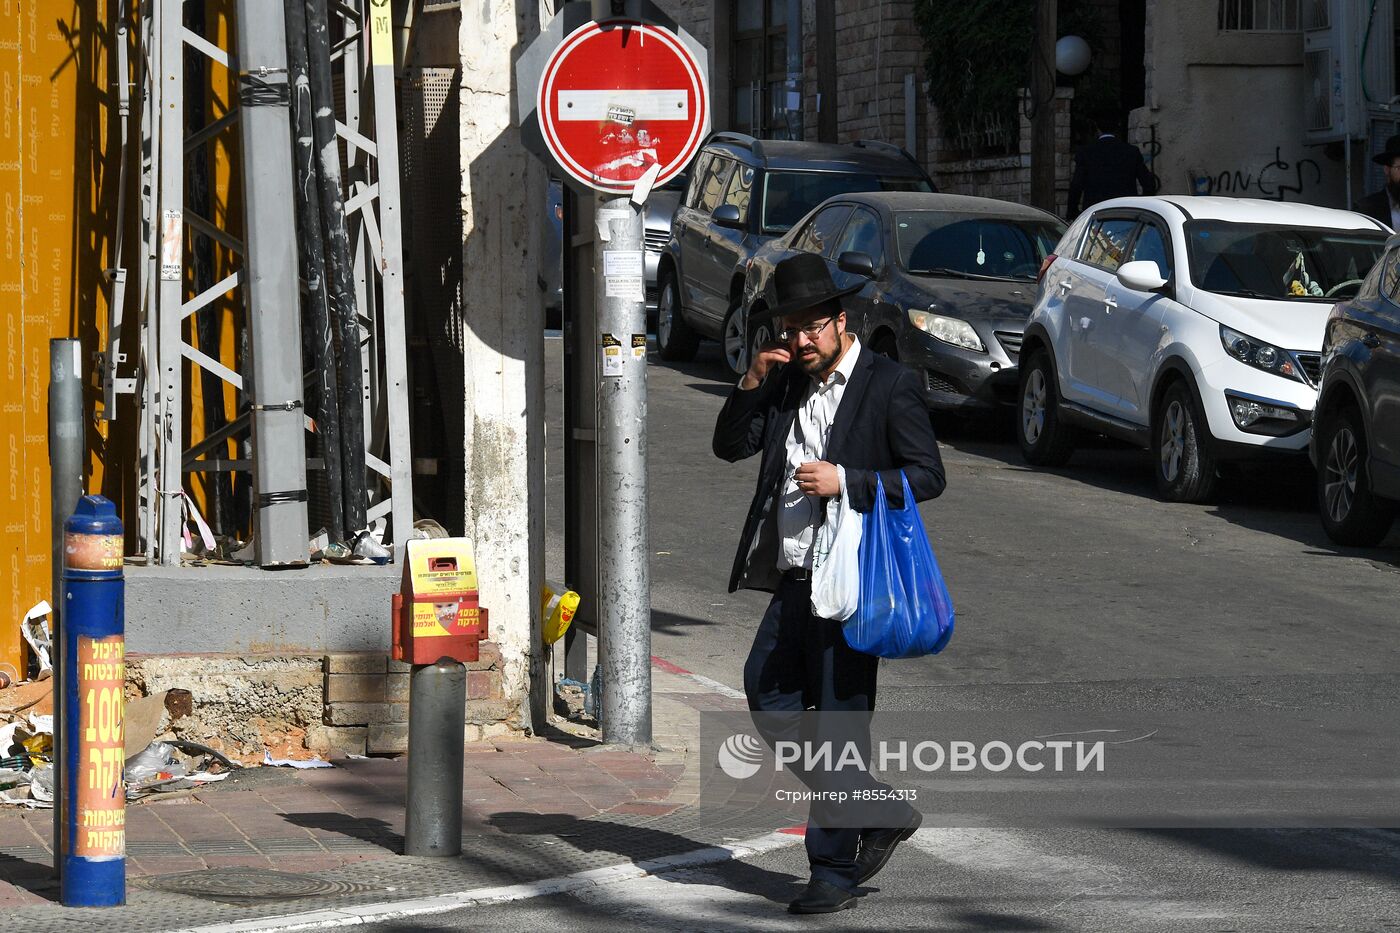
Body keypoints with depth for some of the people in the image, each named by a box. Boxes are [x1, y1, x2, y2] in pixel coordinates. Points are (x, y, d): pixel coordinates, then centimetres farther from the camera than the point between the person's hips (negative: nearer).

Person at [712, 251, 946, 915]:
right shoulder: (785, 384, 12)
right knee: (768, 694, 6)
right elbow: (729, 446, 10)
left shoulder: (889, 385, -7)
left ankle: (835, 872, 6)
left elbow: (927, 475, -10)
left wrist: (845, 481, -19)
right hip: (794, 582, 7)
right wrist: (752, 383, -4)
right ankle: (879, 812, 18)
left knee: (840, 719, -3)